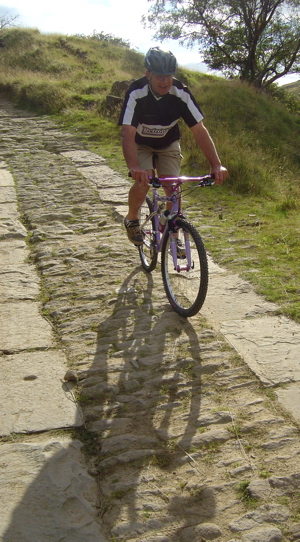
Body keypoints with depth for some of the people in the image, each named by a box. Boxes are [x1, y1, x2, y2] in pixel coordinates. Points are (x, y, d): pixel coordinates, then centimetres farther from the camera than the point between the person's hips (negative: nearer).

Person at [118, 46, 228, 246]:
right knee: (143, 182, -24)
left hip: (168, 144, 2)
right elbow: (128, 133, -40)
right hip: (141, 144, -2)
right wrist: (134, 166, -57)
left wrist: (216, 164, -37)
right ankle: (132, 219, 7)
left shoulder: (181, 93, -25)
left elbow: (199, 130, -26)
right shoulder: (136, 93, -30)